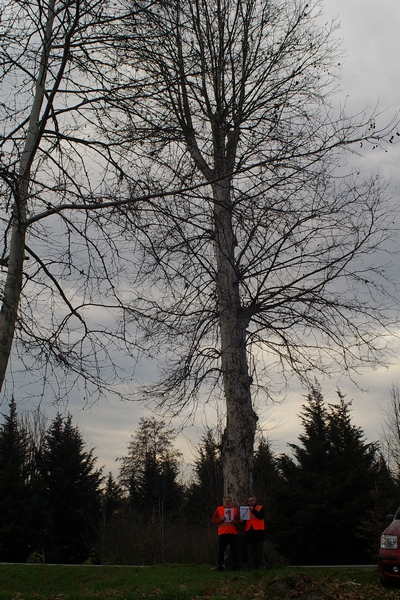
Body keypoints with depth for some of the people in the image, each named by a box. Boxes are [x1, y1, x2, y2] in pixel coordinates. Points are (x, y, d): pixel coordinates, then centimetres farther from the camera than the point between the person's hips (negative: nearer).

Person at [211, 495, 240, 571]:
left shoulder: (235, 510, 14)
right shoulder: (219, 509, 8)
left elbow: (238, 521, 14)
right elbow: (213, 520, 5)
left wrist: (235, 522, -8)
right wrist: (220, 519, -12)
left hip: (233, 533, 2)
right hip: (222, 533, -2)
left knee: (235, 550, 0)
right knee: (221, 550, 1)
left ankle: (235, 566, 6)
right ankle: (220, 566, 7)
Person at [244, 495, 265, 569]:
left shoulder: (260, 508, 8)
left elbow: (261, 516, -11)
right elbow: (243, 520, 20)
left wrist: (253, 510, -17)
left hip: (258, 531, -3)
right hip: (249, 532, 3)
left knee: (259, 550, -3)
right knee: (250, 551, 3)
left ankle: (260, 565, 0)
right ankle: (251, 566, 5)